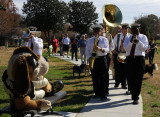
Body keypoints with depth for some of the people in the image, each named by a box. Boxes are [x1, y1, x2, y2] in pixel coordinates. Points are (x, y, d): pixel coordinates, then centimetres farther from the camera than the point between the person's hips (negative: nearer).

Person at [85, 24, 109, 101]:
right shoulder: (90, 40, 13)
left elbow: (107, 49, -5)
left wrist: (100, 49, -25)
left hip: (102, 59, -2)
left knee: (102, 78, -4)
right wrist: (89, 57, -8)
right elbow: (87, 50, 10)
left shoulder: (104, 39, 7)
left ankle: (103, 95, 2)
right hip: (93, 60, 2)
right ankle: (97, 93, 17)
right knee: (94, 78, 5)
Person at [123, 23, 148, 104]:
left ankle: (135, 98, 0)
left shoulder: (143, 37, 9)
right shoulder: (128, 38, 14)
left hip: (139, 59, -2)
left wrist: (138, 41, -20)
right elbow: (125, 48, -1)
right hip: (129, 59, 3)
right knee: (130, 78, 6)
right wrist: (131, 42, -16)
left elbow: (145, 48, -6)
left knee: (138, 79, -5)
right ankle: (133, 93, 29)